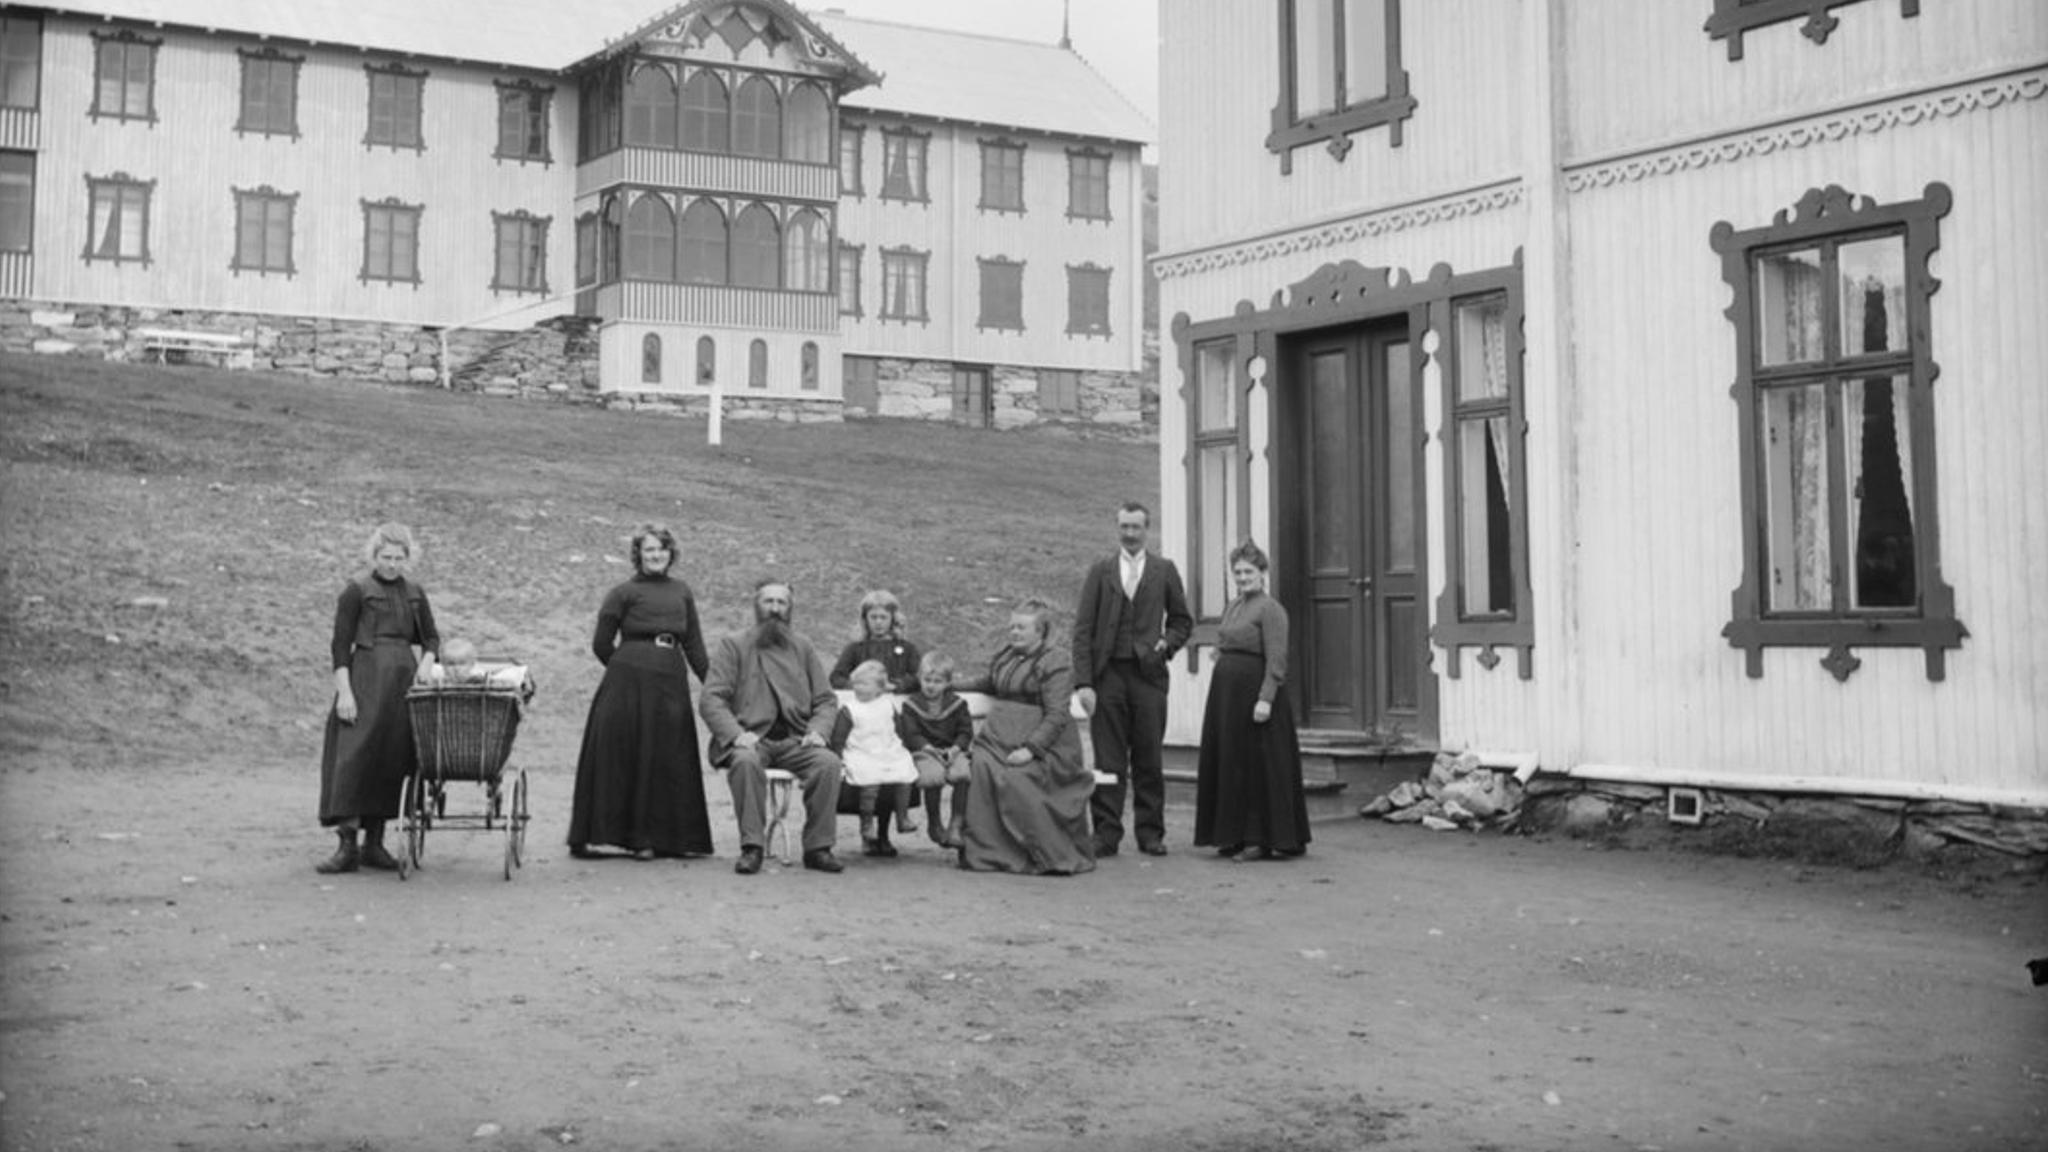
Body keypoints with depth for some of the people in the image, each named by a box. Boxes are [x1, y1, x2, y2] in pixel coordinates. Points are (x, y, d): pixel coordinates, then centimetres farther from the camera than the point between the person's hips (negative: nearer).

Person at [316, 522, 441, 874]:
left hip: (403, 680, 5)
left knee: (392, 762, 5)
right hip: (366, 678, -5)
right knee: (353, 757, -10)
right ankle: (347, 845, -10)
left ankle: (374, 843, 12)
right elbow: (340, 644, -4)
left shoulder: (414, 594, 14)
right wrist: (344, 691, -13)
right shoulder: (357, 591, -1)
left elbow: (430, 637, 22)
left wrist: (427, 660, 0)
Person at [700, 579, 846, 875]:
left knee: (829, 762, -27)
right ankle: (751, 847, -27)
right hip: (751, 738, -2)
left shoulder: (803, 648, 20)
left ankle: (818, 847, -17)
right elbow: (710, 700, 0)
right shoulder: (732, 646, 10)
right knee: (746, 761, -37)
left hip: (795, 740, 3)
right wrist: (736, 734, -17)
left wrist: (818, 731, -5)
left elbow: (826, 700, 17)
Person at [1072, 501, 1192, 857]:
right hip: (1107, 673, 0)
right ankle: (1106, 834, 4)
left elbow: (1181, 620, 18)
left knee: (1149, 760, 3)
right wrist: (1083, 682, -7)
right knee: (1108, 760, 0)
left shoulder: (1164, 571, 9)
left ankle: (1150, 834, 12)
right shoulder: (1100, 571, 7)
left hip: (1147, 674, 0)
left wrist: (1167, 644, -3)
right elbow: (1082, 629, 2)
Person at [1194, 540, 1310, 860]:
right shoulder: (1232, 607, 16)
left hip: (1254, 692, -8)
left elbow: (1276, 660, -16)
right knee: (1228, 764, 9)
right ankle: (1234, 836, 16)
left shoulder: (1270, 609, -9)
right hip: (1226, 692, 8)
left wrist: (1265, 699, -23)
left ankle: (1275, 839, 2)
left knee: (1262, 766, -4)